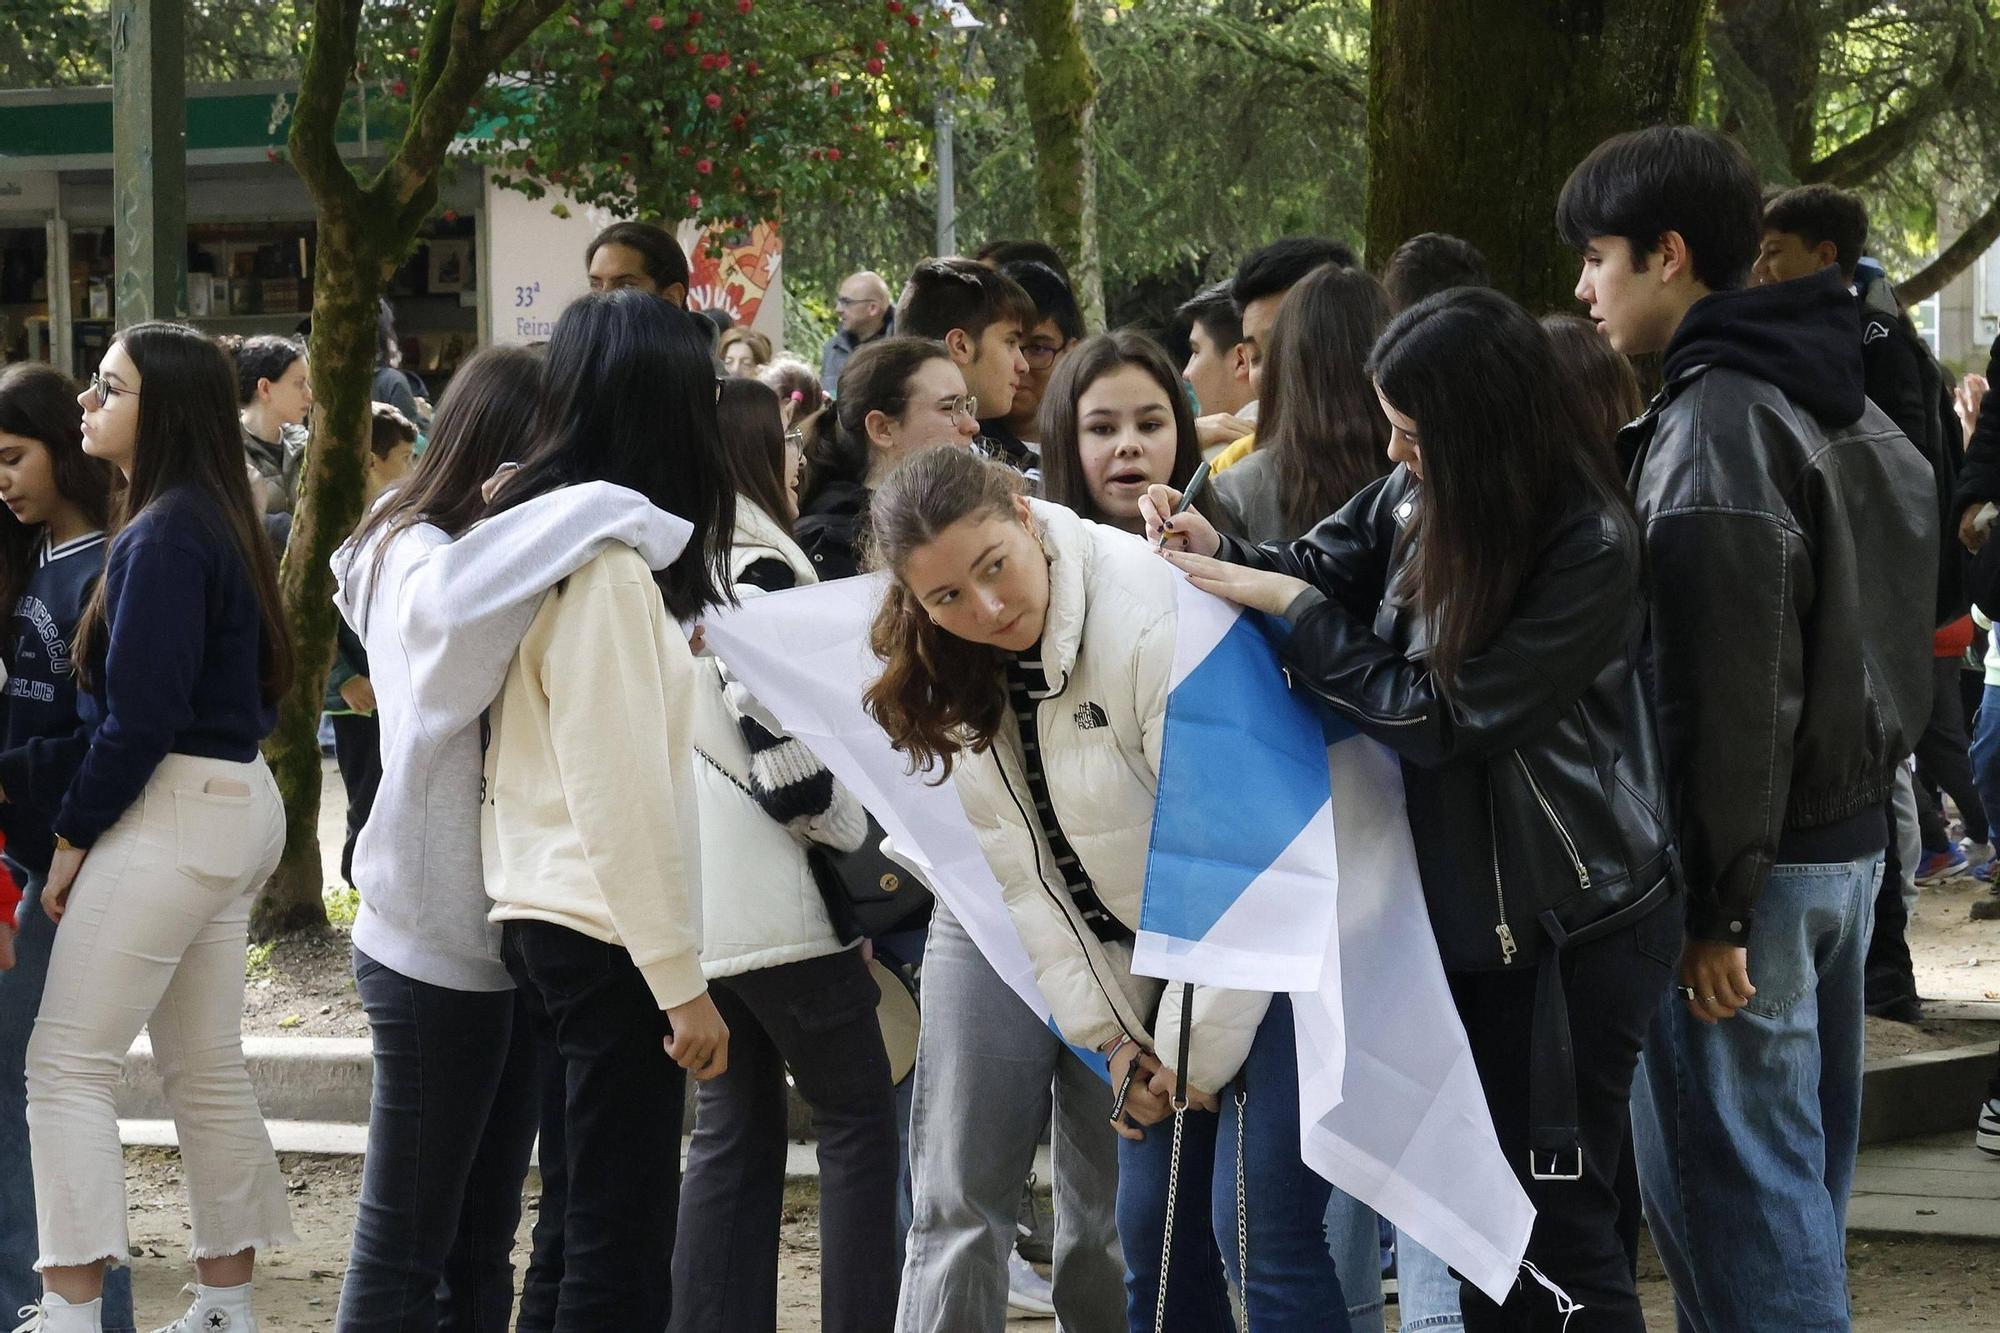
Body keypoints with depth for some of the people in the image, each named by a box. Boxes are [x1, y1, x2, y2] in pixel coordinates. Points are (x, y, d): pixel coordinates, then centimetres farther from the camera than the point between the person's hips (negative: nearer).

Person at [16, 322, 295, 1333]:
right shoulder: (216, 521, 12)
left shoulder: (164, 536, -17)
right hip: (236, 802, 10)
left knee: (67, 1063, -6)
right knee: (205, 1067, 14)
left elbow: (139, 716, -20)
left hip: (172, 814, -10)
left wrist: (74, 835, -9)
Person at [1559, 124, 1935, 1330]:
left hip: (1755, 856, -9)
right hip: (1851, 833, 9)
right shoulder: (1839, 406, 13)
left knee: (1731, 1183, -6)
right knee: (1800, 1168, 15)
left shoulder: (1718, 425, -17)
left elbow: (1729, 687, -21)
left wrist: (1715, 904, -18)